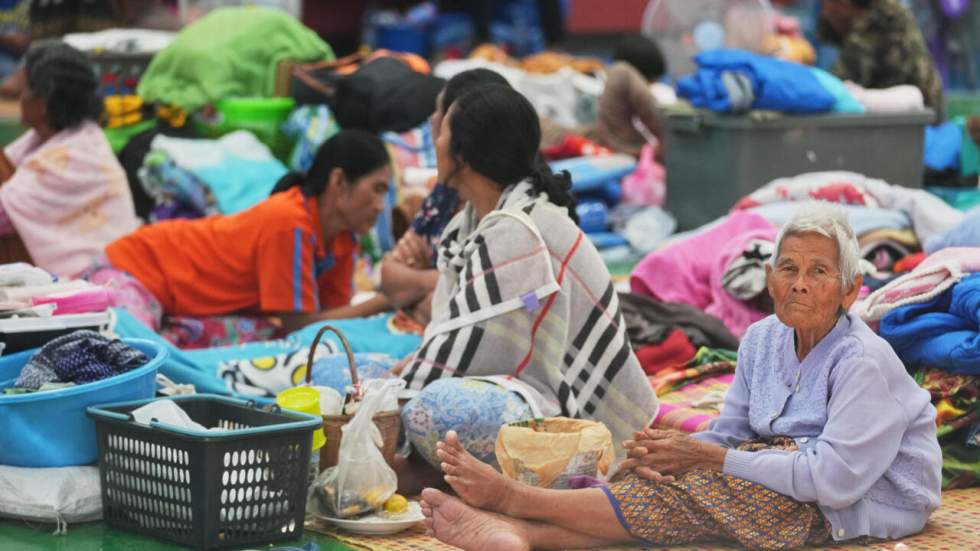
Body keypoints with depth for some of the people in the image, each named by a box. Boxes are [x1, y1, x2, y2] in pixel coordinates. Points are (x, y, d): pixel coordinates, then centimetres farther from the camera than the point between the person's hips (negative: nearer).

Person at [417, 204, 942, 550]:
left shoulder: (864, 362, -19)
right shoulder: (762, 340, 5)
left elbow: (835, 478, -26)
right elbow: (728, 434, 6)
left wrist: (709, 457, -24)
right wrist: (668, 449, -18)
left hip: (871, 503, -7)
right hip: (795, 474, 7)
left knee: (696, 488, -25)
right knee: (677, 475, -19)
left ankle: (512, 498, -21)